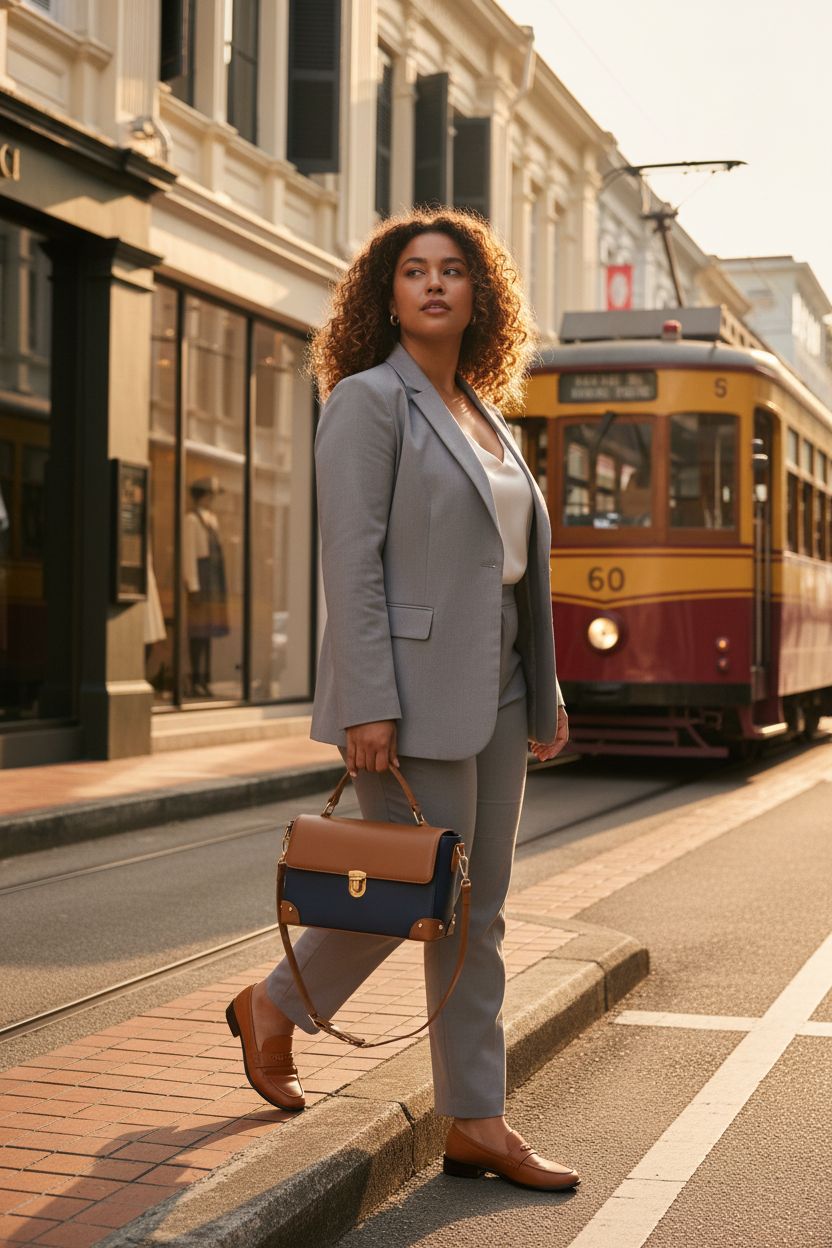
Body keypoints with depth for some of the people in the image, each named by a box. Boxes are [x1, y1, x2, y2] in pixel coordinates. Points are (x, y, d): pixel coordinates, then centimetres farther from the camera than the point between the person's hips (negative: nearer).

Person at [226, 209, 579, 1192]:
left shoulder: (483, 414, 17)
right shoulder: (369, 400, -6)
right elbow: (351, 561, -15)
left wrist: (544, 694, 15)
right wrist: (367, 706, -21)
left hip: (493, 691, 8)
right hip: (413, 687, -8)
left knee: (477, 911, 8)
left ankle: (476, 1127, 16)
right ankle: (275, 1006, 21)